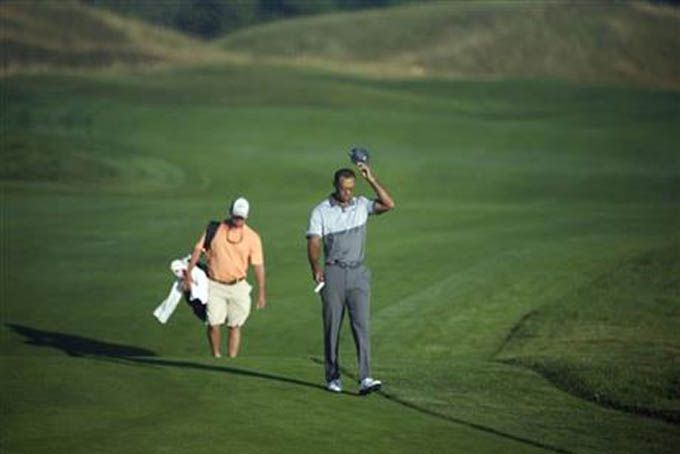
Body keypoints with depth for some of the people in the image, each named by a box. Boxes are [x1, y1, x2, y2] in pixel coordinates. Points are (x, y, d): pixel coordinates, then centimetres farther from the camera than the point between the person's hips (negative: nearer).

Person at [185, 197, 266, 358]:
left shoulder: (252, 237, 0)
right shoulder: (214, 229, 1)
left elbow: (258, 266, 1)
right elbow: (198, 250, 4)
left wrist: (261, 293, -1)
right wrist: (188, 274, -4)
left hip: (237, 287, 0)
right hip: (214, 285, 0)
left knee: (235, 326, 2)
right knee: (214, 324, -7)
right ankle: (216, 356, 11)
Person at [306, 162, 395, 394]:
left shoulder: (361, 205, 8)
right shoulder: (321, 211, 0)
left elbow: (388, 204, -5)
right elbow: (313, 243, -7)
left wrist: (371, 179, -9)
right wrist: (316, 267, -25)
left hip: (358, 273, 1)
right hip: (333, 273, -1)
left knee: (362, 325, -9)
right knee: (332, 327, 3)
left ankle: (365, 379, -17)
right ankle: (333, 377, 14)